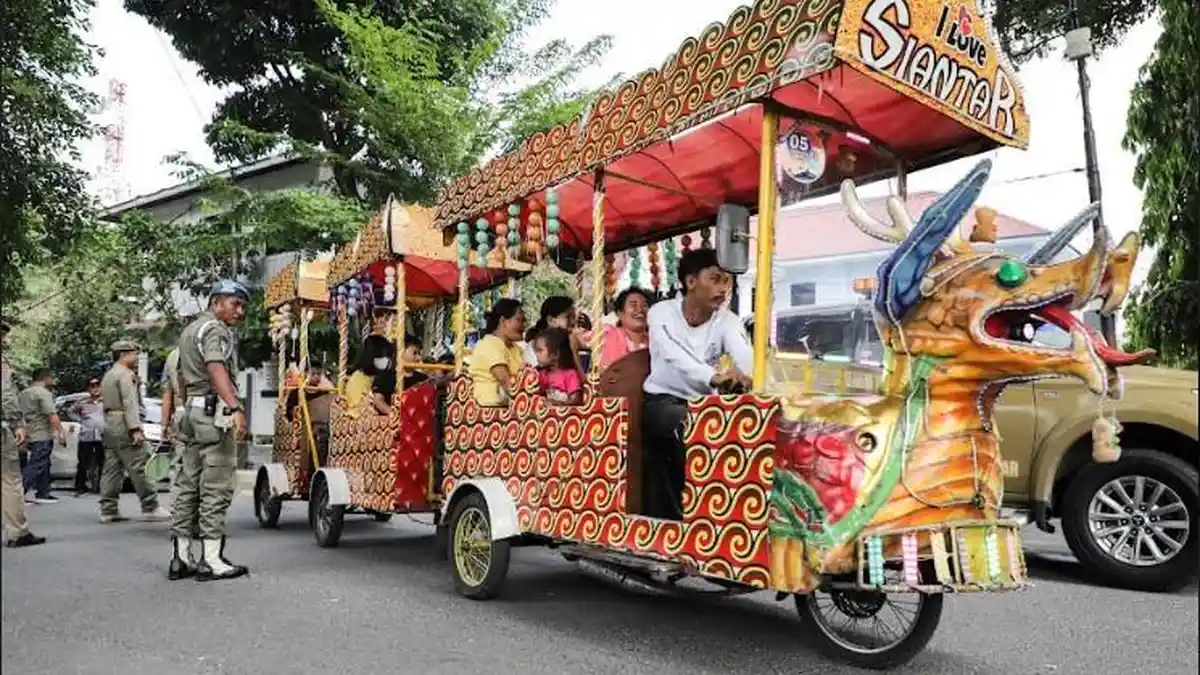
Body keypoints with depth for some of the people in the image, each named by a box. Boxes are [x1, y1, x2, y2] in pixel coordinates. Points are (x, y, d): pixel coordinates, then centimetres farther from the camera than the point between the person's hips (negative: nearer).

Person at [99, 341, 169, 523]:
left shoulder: (108, 375, 23)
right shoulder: (125, 374, -8)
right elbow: (129, 404, -17)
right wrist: (135, 429, -22)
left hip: (109, 425, 10)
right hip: (124, 426, -10)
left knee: (112, 469, 8)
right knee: (139, 468, -10)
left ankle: (108, 510, 7)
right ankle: (150, 508, -10)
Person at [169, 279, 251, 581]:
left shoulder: (189, 330, 24)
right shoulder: (215, 329, -8)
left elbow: (182, 378, 29)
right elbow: (216, 370, -25)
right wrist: (236, 408, -36)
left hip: (193, 410, 10)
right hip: (214, 411, -10)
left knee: (188, 483, 11)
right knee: (217, 486, -9)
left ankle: (180, 557, 16)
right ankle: (211, 560, -8)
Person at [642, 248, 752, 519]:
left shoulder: (727, 321, -5)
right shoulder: (662, 313, -13)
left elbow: (747, 358, -25)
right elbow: (677, 357, -33)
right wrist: (715, 377, -53)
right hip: (662, 400, -4)